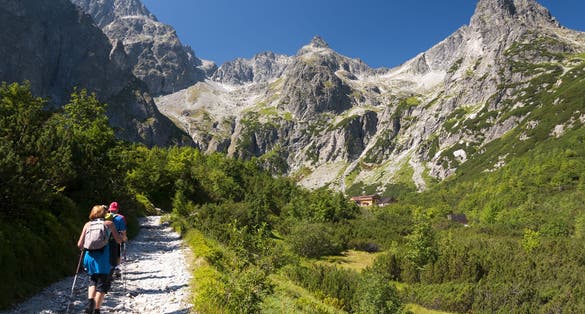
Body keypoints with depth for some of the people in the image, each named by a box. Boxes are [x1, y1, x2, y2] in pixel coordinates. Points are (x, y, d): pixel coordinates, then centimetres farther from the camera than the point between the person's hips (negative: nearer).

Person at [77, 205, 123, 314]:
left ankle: (90, 302, 5)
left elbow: (80, 245, 7)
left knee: (93, 280, 25)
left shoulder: (87, 224, 12)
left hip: (90, 256, 3)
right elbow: (119, 240, 6)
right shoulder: (109, 224, 7)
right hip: (103, 258, -3)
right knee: (102, 284, 8)